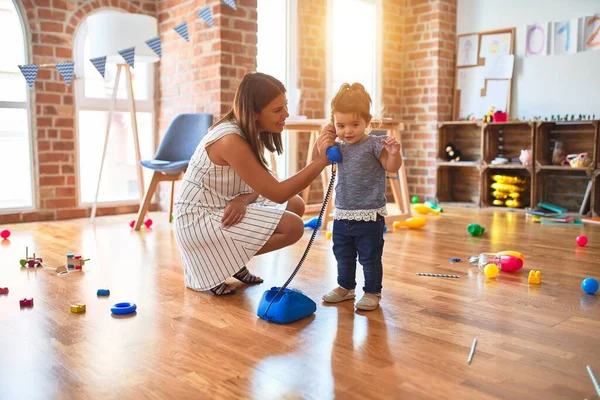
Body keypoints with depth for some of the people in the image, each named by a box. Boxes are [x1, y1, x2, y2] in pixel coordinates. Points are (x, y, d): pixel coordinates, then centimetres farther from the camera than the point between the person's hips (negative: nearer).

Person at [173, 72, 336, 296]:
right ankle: (214, 264, -5)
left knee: (295, 205, 8)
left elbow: (259, 186, 4)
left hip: (218, 210, 9)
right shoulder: (231, 140, -27)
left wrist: (242, 200, -19)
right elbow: (277, 193, -25)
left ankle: (231, 260, 11)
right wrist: (320, 160, -26)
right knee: (293, 227, -17)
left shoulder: (249, 132, 1)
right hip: (198, 219, -9)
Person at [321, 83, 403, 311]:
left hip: (369, 215, -6)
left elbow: (392, 167, -11)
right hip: (342, 214, 6)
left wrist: (394, 153, -32)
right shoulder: (339, 147, 6)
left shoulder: (374, 144, -12)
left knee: (370, 257, 5)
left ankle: (372, 292, 20)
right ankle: (345, 287, 36)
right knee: (342, 255, 19)